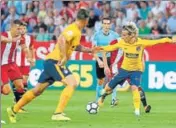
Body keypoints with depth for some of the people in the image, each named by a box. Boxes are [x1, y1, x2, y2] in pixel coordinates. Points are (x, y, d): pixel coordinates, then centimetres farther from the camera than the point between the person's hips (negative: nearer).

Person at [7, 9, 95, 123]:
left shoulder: (77, 31, 15)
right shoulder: (73, 30, -15)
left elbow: (76, 46, 30)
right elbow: (62, 40, -32)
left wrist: (91, 50, 24)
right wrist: (64, 57, -30)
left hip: (52, 62, 10)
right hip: (55, 61, -10)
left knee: (37, 90, 17)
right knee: (72, 83, -22)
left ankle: (14, 110, 28)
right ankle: (58, 113, -26)